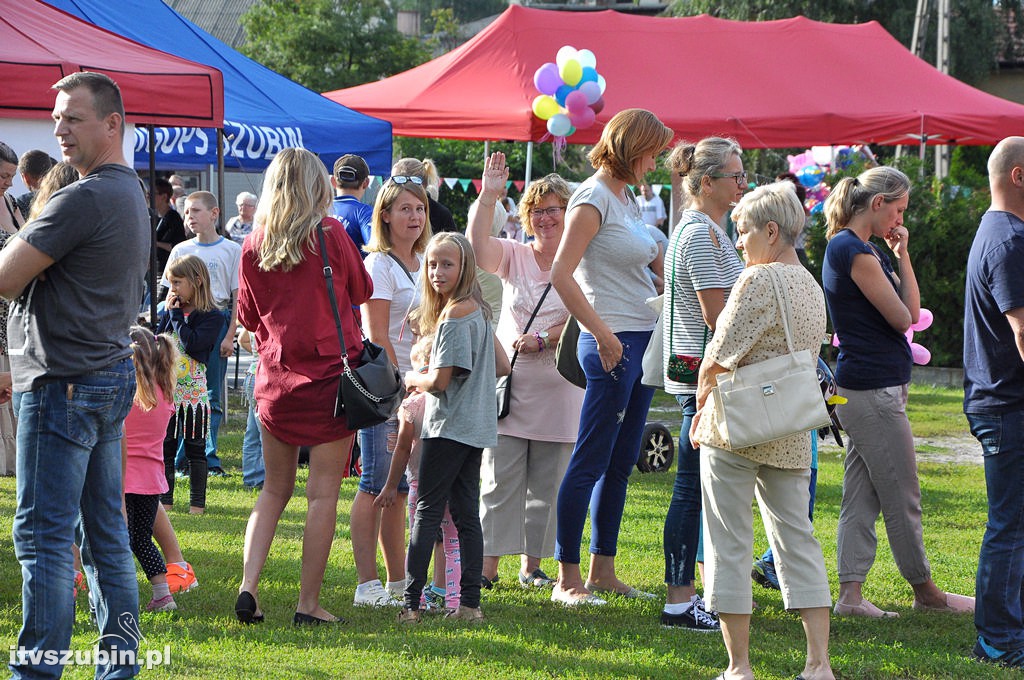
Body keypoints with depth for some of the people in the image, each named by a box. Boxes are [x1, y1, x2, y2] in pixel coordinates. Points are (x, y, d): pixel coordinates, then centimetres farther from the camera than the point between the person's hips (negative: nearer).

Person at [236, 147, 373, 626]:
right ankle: (309, 603, 1)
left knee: (275, 489, 16)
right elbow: (361, 291, 7)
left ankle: (248, 585, 2)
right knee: (323, 492, 1)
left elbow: (247, 317, 11)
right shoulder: (329, 233, -8)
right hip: (330, 372, -4)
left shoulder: (253, 244, 1)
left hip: (275, 379, 4)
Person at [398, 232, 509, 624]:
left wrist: (414, 379, 1)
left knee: (427, 511, -6)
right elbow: (502, 367, 21)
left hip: (448, 426, -9)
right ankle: (470, 603, 5)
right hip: (475, 427, 9)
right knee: (466, 514, 7)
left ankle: (411, 603, -8)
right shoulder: (478, 311, 13)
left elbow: (439, 380, -18)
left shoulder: (454, 315, -15)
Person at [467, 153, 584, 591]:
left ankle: (532, 565, 16)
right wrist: (488, 197, -24)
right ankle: (487, 565, 2)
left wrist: (542, 339, -19)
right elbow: (477, 248, -14)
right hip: (509, 384, 1)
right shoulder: (513, 256, 6)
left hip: (558, 388, -1)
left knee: (547, 485, 6)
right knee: (499, 481, -2)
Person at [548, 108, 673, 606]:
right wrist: (604, 335, -20)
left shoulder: (627, 197, 16)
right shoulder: (594, 198, -11)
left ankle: (603, 571, 19)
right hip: (613, 345, -9)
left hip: (643, 341, 9)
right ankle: (567, 578, 0)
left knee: (621, 463, 12)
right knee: (590, 462, -5)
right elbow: (561, 275, -18)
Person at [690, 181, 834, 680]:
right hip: (791, 435, 7)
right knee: (797, 540, 9)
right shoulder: (811, 287, 12)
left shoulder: (759, 281, -13)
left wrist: (701, 405, 4)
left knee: (730, 544, 0)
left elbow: (719, 357, -15)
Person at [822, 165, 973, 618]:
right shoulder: (855, 251, -16)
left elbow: (910, 312, 13)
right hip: (874, 390, -10)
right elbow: (903, 318, -15)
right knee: (902, 497, 2)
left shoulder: (862, 248, 16)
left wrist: (901, 255, 5)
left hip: (867, 389, 10)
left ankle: (850, 594, 8)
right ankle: (924, 591, 13)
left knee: (861, 497, 8)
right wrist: (902, 257, -4)